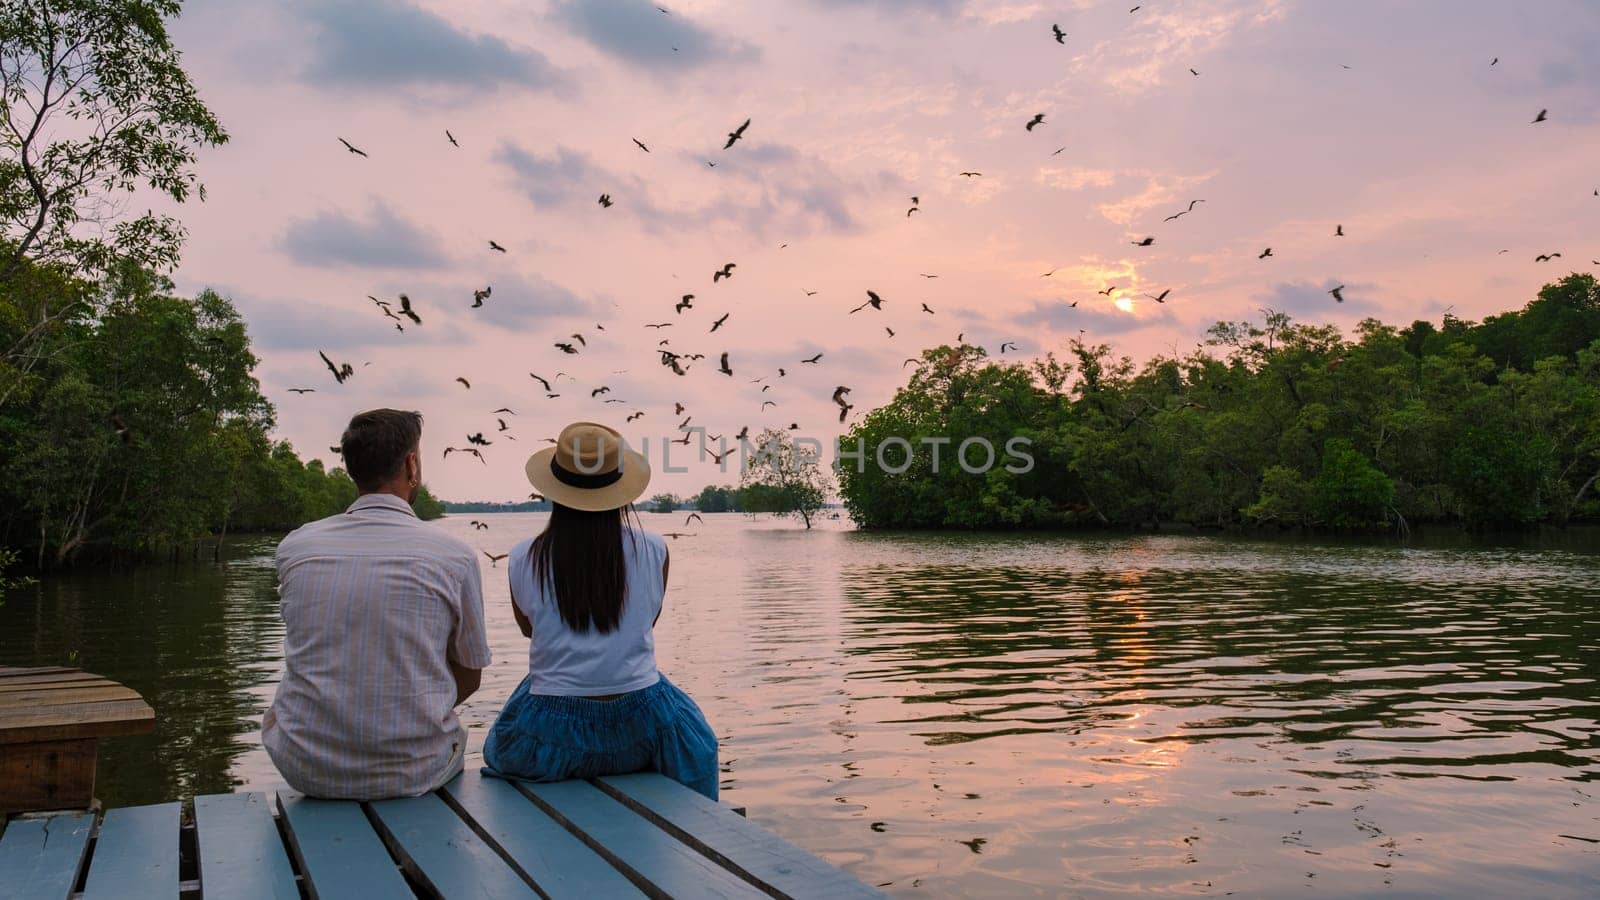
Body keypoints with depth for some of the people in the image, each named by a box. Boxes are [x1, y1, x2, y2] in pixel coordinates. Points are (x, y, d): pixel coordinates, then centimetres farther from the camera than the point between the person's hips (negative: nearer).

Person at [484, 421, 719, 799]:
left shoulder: (523, 560, -7)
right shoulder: (653, 550, -6)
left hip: (551, 735, 0)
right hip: (639, 728, 0)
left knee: (500, 749, 34)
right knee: (693, 739, 33)